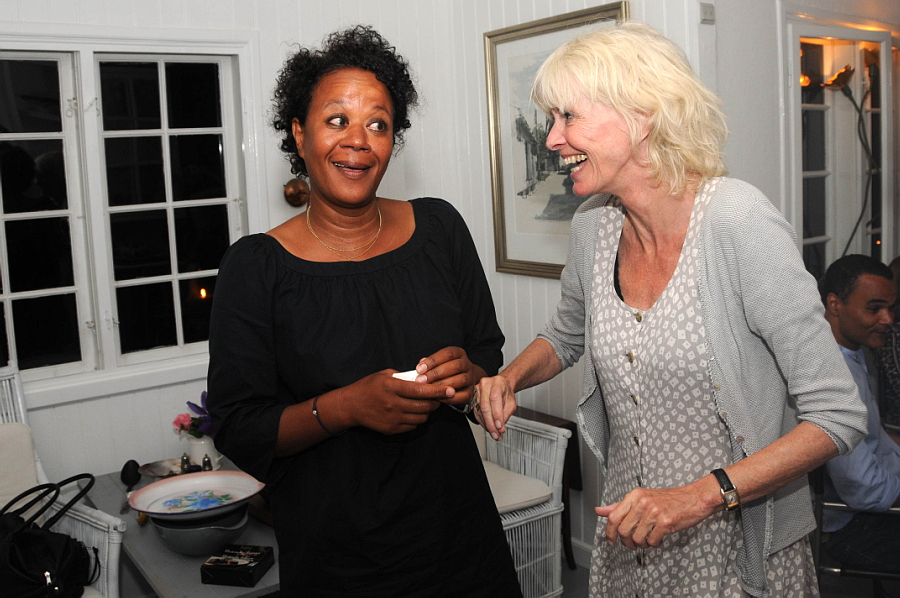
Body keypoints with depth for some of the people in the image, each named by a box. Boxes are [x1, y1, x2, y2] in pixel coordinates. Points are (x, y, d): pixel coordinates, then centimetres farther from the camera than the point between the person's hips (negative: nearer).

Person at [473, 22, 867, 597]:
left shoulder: (742, 224, -22)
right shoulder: (594, 227, -4)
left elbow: (838, 416, -20)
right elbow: (566, 336, 16)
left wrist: (701, 495, -27)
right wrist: (508, 379, -3)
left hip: (737, 549, -5)